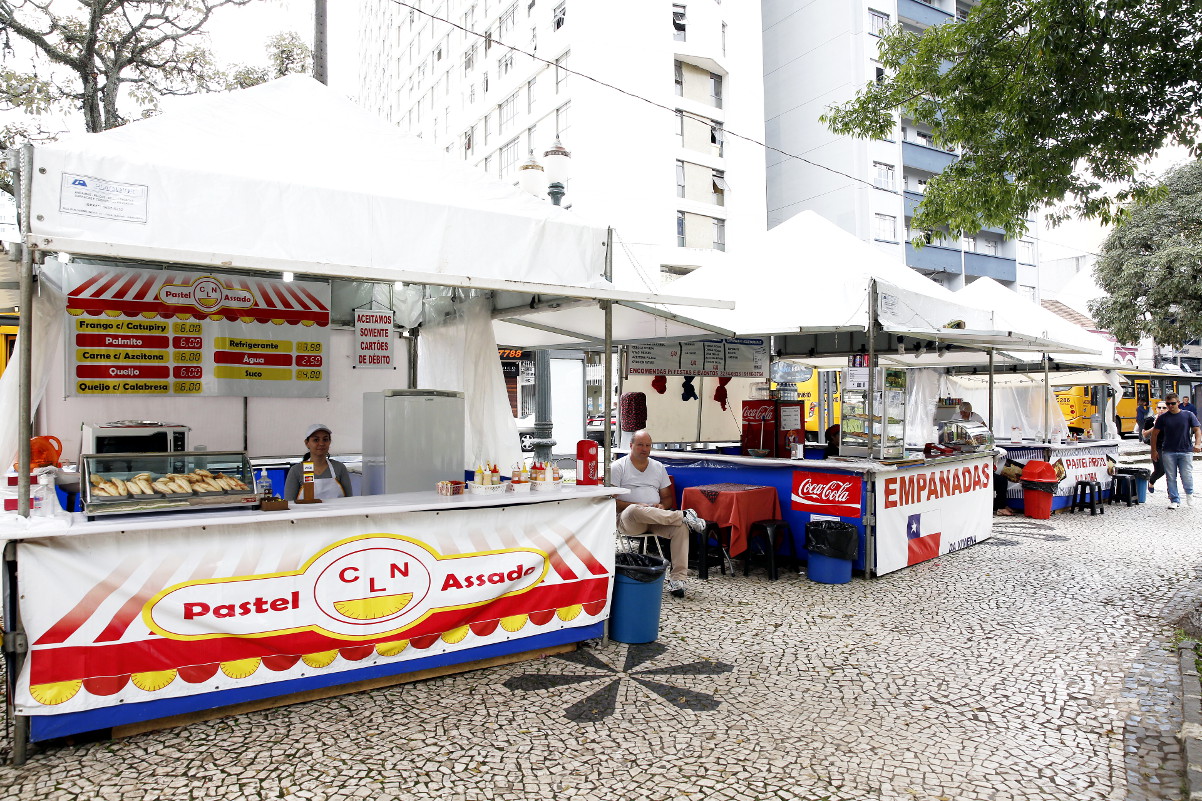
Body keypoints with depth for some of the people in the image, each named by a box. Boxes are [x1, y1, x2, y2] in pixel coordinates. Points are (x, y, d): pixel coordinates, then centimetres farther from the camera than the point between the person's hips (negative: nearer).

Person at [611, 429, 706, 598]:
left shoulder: (658, 467, 19)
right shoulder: (618, 467, 4)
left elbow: (668, 497, 21)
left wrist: (662, 506, -5)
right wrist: (638, 506, -18)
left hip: (656, 519, 4)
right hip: (628, 520, -4)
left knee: (681, 527, -26)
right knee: (634, 510, -41)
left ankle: (677, 579, -26)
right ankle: (683, 515, -32)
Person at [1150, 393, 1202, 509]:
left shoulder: (1188, 415, 3)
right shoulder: (1163, 418, 4)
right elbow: (1154, 434, 8)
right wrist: (1154, 450, 5)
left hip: (1186, 451, -1)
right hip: (1168, 452, 1)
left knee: (1187, 476, -2)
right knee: (1171, 477, 3)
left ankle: (1189, 493, 28)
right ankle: (1174, 500, 14)